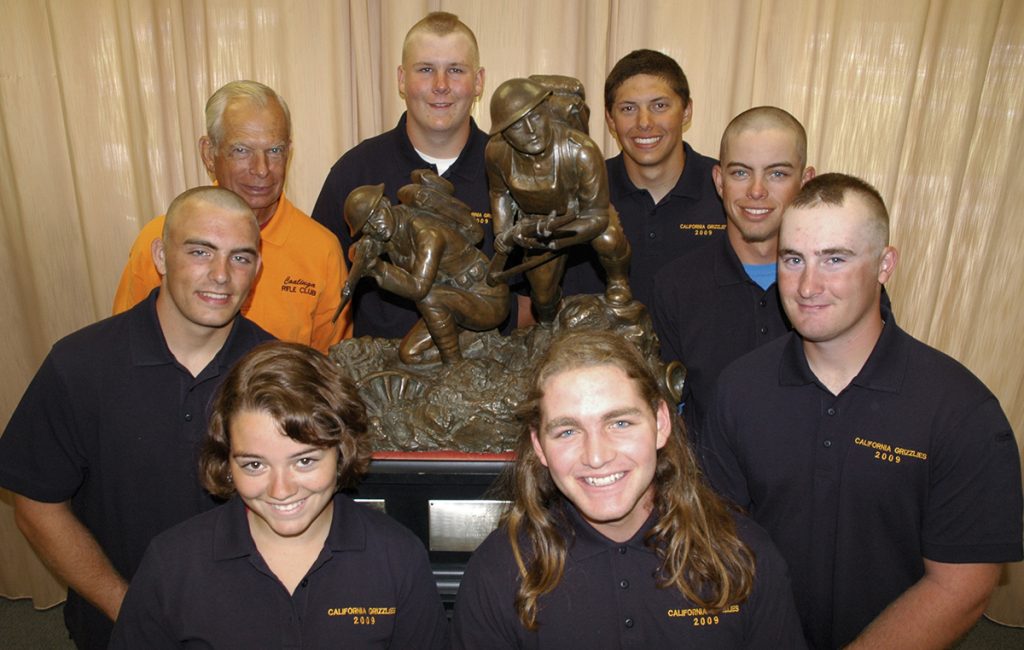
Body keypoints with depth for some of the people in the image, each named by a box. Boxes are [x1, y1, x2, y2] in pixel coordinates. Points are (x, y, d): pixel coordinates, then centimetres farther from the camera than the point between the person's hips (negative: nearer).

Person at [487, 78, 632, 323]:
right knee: (543, 297, 11)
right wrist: (503, 235, -15)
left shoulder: (581, 151, -38)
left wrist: (549, 240, -36)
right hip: (535, 219, 3)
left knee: (609, 240, -36)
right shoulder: (496, 152, -27)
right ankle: (547, 327, 48)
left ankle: (618, 282, -2)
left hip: (581, 213, -3)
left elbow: (596, 217, -30)